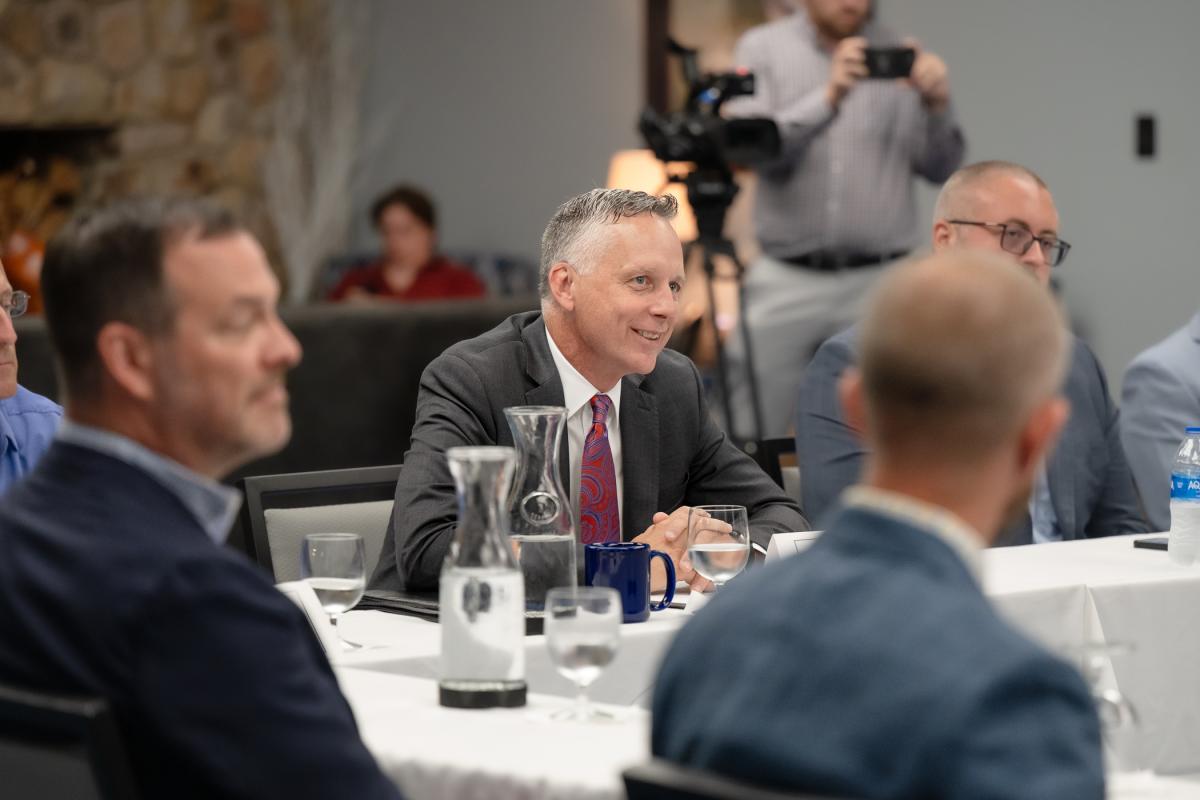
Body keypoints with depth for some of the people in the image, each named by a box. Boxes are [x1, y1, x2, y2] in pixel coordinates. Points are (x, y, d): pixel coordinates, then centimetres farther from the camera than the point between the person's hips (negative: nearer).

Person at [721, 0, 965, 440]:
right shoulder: (763, 48, 7)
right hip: (786, 281, 0)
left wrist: (938, 106, -14)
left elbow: (940, 168, 5)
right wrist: (828, 98, -21)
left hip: (876, 285, 1)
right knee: (743, 439, -3)